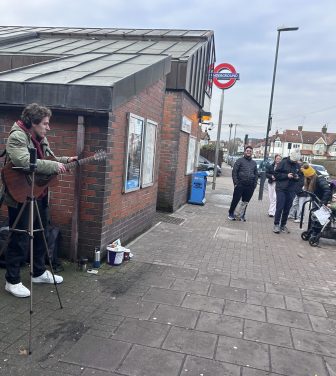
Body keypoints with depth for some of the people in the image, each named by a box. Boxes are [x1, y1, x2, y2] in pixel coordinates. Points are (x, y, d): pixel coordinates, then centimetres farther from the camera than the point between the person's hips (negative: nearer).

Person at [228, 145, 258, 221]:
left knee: (245, 202, 9)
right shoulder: (240, 161, 2)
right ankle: (231, 214, 14)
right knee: (235, 200, 0)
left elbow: (256, 174, 17)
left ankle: (241, 215, 21)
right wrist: (236, 183, -10)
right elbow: (234, 172, -3)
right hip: (240, 185, -4)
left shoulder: (254, 163, 15)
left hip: (250, 187, 4)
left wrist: (254, 185, 7)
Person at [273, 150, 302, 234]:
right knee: (279, 207, -6)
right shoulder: (283, 163, -6)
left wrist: (297, 177, -5)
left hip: (291, 190, 4)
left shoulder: (298, 165, 7)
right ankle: (276, 225, 4)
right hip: (281, 189, -4)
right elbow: (276, 174, -7)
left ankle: (283, 225, 16)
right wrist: (287, 175, -16)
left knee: (287, 209, 6)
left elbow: (300, 176, 18)